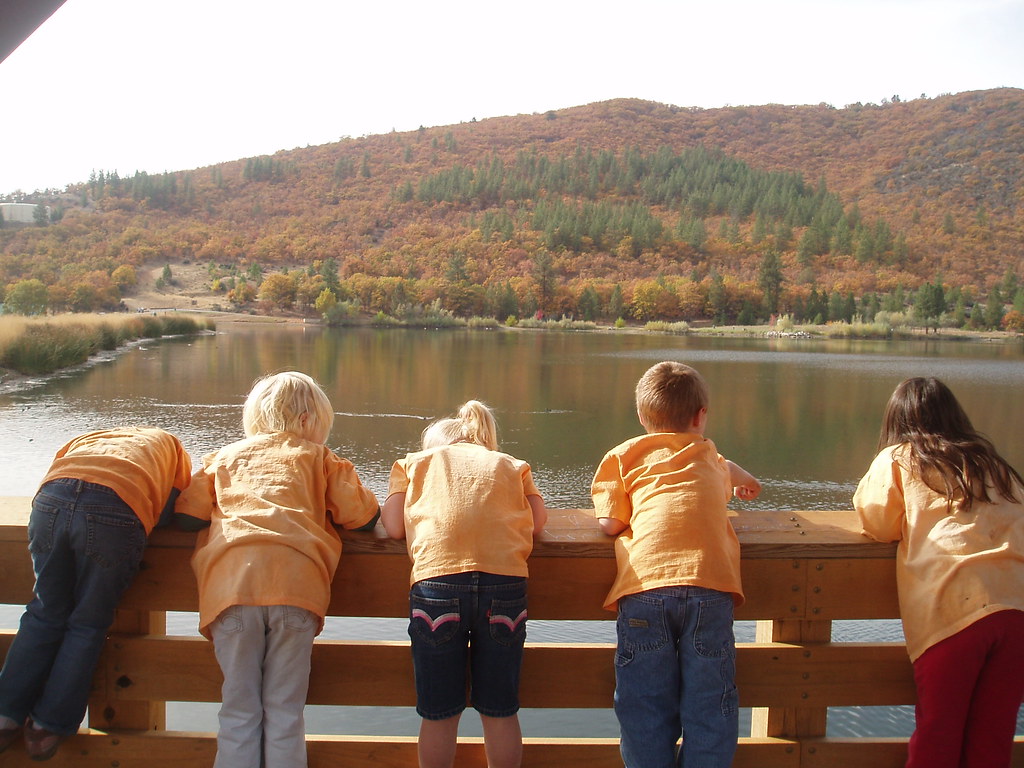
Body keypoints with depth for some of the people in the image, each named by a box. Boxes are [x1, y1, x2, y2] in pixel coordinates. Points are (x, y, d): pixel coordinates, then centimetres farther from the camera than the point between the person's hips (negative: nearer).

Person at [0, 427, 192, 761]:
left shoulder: (86, 438, 42)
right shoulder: (171, 444, 34)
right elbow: (171, 513, 19)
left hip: (50, 501, 3)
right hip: (116, 511, -3)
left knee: (46, 613, 22)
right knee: (88, 623, 15)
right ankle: (49, 726, 19)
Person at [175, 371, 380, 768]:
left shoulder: (225, 455, 28)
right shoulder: (317, 457, 23)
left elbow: (187, 514, 18)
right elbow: (362, 514, 16)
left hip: (231, 583, 1)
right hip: (296, 583, -1)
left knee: (238, 711, 8)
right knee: (284, 712, 6)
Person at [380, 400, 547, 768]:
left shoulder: (414, 461, 24)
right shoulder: (510, 464, 27)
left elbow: (394, 526, 14)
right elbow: (538, 521, 16)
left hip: (437, 578, -1)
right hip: (505, 580, 1)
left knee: (438, 713, 13)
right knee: (500, 710, 15)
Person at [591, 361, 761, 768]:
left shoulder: (624, 455, 19)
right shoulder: (712, 458, 28)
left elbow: (610, 523, 8)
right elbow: (741, 478, 51)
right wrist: (744, 480, 74)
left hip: (644, 586, -1)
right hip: (708, 585, 1)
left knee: (645, 707, 7)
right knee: (709, 704, 8)